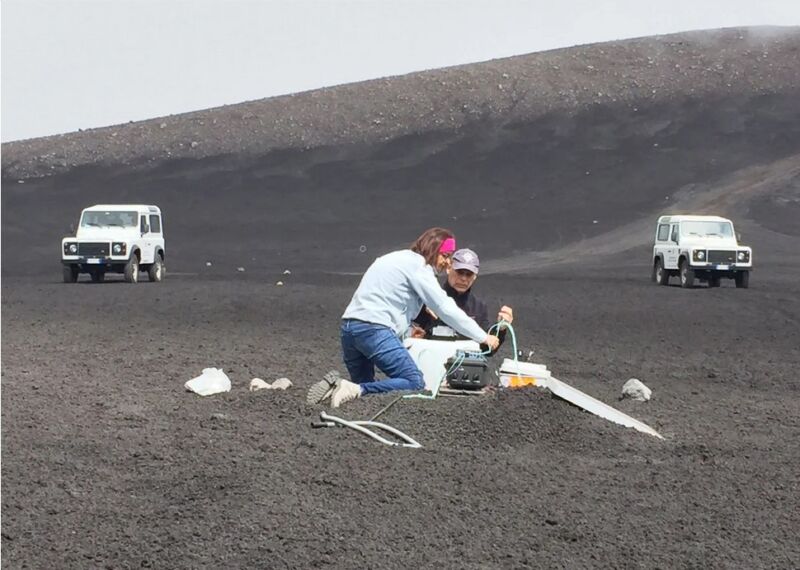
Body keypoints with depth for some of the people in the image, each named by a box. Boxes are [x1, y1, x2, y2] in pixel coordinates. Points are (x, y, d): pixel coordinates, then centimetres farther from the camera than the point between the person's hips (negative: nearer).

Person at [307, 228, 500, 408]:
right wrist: (484, 337, -2)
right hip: (374, 329, -9)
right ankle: (354, 390, -27)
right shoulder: (418, 266, -3)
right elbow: (445, 308, -7)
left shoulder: (398, 259, 26)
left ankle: (334, 386, -8)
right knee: (416, 384, -13)